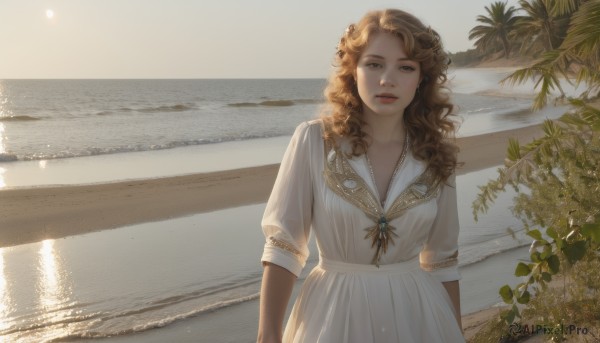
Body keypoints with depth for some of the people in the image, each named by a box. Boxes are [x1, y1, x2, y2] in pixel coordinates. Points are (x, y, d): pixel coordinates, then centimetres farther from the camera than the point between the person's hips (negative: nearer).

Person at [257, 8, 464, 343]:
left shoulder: (436, 155, -3)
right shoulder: (314, 140, -11)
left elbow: (442, 260, 6)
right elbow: (283, 246, -9)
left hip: (415, 314, 2)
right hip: (333, 312, -2)